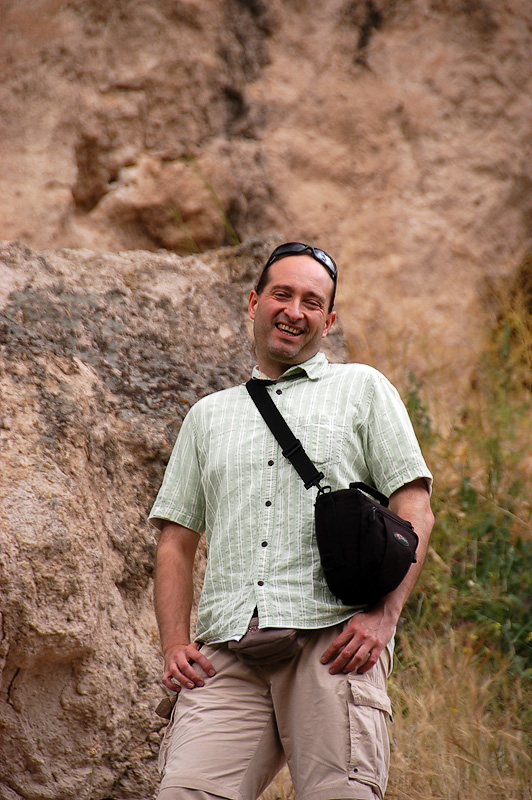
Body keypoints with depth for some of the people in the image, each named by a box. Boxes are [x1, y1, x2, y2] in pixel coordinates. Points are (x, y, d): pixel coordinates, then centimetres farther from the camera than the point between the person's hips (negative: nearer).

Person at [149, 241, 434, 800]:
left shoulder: (362, 388, 17)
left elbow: (414, 511, 7)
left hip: (333, 637, -2)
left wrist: (383, 614, -8)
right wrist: (175, 644, 6)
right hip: (226, 651, 3)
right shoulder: (209, 414, 27)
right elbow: (175, 541, 23)